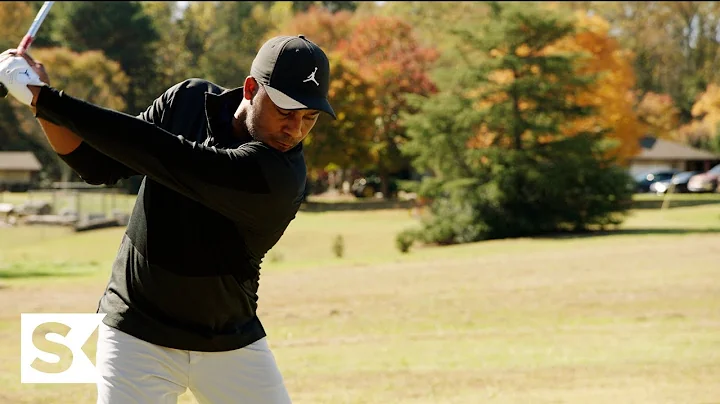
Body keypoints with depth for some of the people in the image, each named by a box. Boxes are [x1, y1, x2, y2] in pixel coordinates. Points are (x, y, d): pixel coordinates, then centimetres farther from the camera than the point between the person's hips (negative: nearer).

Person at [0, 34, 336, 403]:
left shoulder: (280, 177, -25)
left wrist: (44, 98, -30)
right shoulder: (188, 100, -8)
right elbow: (98, 165, 0)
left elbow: (159, 155, -31)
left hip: (231, 344, -2)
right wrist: (42, 102, -17)